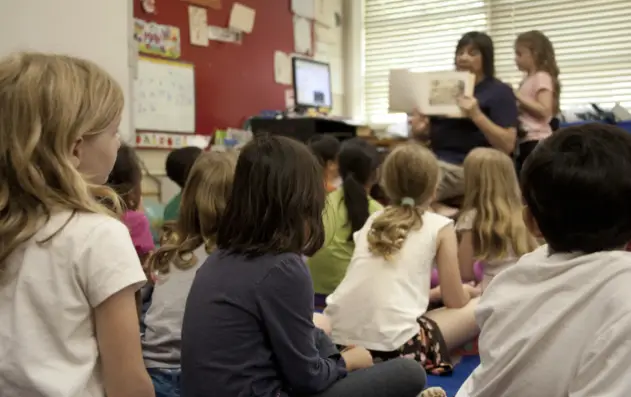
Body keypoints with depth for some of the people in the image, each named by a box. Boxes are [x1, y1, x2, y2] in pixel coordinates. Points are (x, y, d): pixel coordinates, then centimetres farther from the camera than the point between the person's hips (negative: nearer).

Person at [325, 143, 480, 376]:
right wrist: (464, 291, 35)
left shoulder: (373, 220, 19)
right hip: (394, 345, -5)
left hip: (339, 337, 6)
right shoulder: (440, 226, 6)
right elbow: (455, 302, 11)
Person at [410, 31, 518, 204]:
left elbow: (507, 145, -9)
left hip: (468, 167, -6)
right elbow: (425, 134, 22)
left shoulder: (499, 91, 2)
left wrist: (476, 115, -21)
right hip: (435, 160, 6)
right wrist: (418, 130, -3)